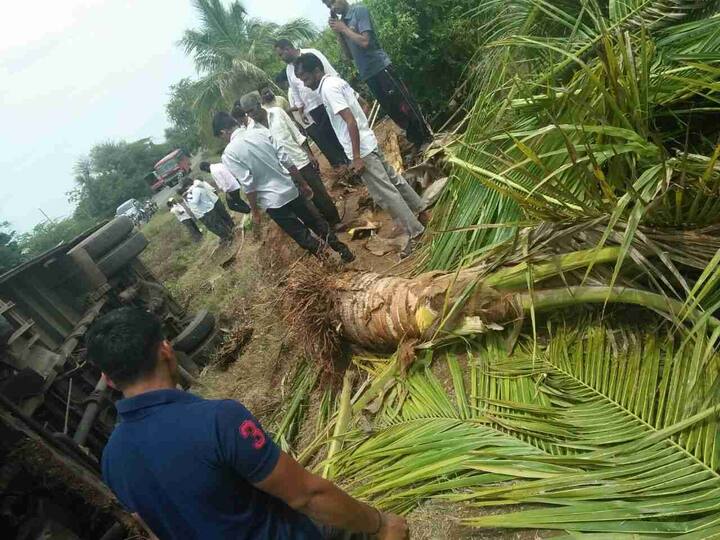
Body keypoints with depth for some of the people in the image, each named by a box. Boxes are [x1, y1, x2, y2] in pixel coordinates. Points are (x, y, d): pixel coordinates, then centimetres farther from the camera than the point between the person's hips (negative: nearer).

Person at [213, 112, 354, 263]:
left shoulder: (229, 154, -12)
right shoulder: (261, 131, 0)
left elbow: (248, 185, -16)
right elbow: (286, 160, -1)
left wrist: (255, 213, -5)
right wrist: (303, 184, 8)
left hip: (271, 201, -5)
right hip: (289, 189, 5)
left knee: (302, 236, 9)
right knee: (314, 221, 21)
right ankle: (343, 250, 28)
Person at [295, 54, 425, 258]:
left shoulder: (328, 88, -19)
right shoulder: (335, 81, 10)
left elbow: (351, 122, -25)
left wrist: (357, 157, -24)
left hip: (361, 149, -10)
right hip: (368, 143, 10)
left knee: (385, 192, -3)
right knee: (392, 178, 23)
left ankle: (415, 231, 5)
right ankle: (418, 207, 39)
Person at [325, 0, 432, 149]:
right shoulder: (341, 21, 14)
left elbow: (365, 41, -18)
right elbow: (350, 55, 14)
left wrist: (343, 28, -8)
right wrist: (338, 33, 3)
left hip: (381, 68, -7)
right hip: (368, 75, 7)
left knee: (406, 107, -5)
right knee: (394, 113, 11)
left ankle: (427, 141, 5)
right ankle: (417, 143, 21)